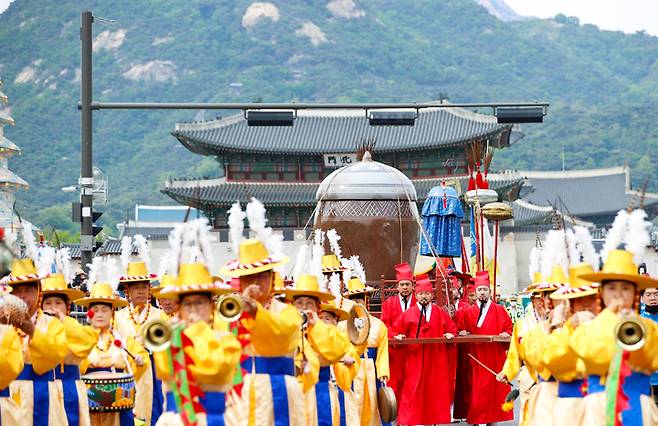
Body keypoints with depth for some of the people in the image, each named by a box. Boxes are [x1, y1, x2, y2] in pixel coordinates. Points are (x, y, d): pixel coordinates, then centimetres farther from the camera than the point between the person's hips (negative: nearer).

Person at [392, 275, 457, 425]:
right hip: (414, 360, -1)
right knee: (413, 391, -4)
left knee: (435, 391, 4)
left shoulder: (440, 314, 7)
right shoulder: (408, 314, 4)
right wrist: (398, 336, -10)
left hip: (436, 361, 1)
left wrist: (450, 334, -6)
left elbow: (452, 328, 13)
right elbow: (396, 330, 9)